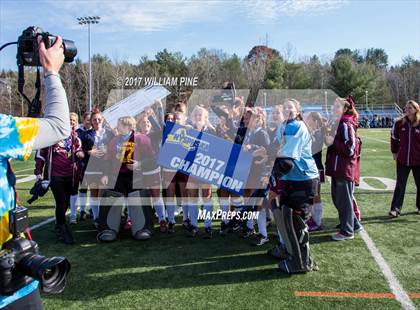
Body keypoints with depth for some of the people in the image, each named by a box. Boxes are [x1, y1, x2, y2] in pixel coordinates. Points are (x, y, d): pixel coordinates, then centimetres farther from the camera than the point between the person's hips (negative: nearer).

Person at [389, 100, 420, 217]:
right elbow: (394, 138, 11)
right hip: (402, 160, 1)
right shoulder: (399, 123, -1)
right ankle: (395, 209, 4)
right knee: (400, 185, 1)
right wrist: (394, 152, 10)